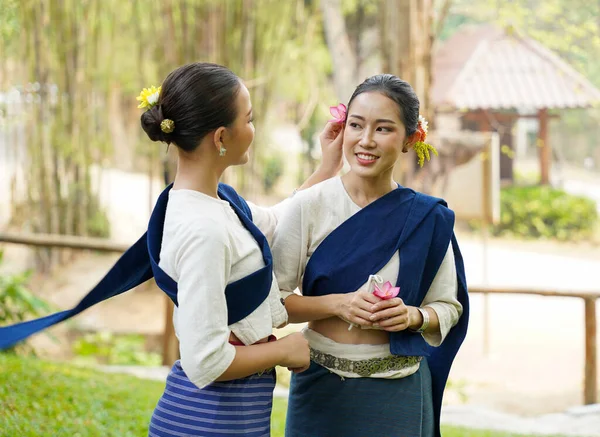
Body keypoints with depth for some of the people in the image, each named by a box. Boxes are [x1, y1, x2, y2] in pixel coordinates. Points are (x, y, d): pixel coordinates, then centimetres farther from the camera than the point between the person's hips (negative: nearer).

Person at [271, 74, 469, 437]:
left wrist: (413, 316, -13)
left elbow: (449, 306, 6)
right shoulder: (309, 206, -7)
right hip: (320, 386, -1)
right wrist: (337, 304, -20)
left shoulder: (427, 218, -3)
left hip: (398, 393, 1)